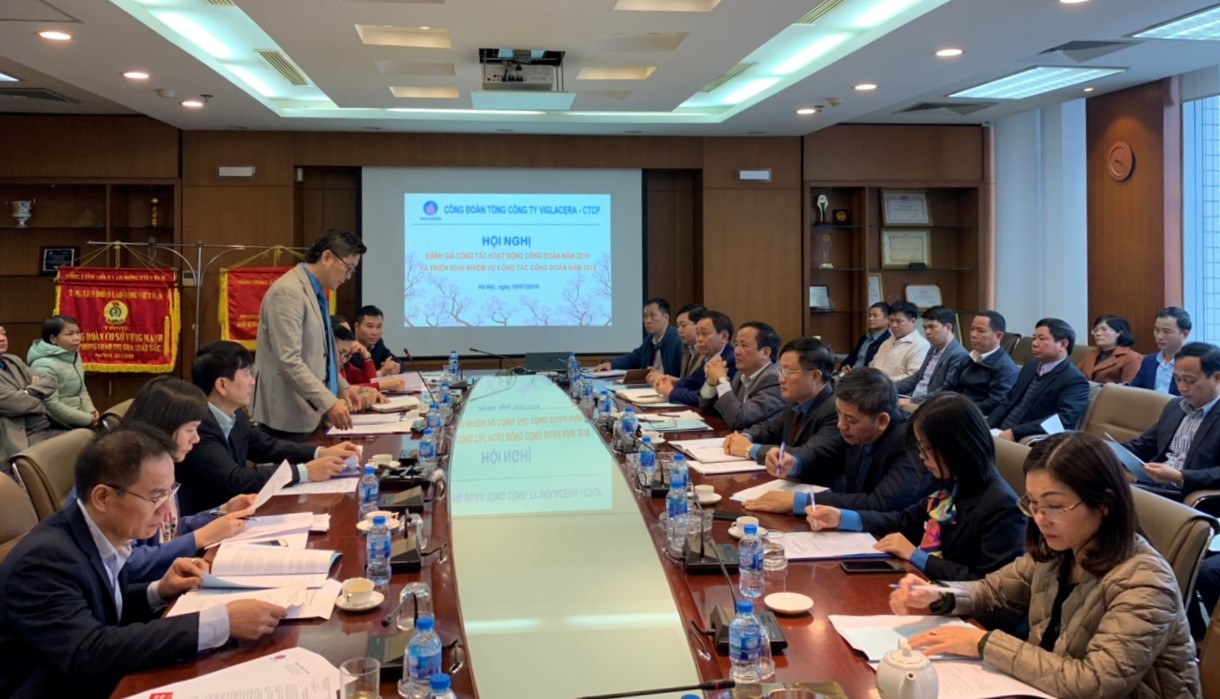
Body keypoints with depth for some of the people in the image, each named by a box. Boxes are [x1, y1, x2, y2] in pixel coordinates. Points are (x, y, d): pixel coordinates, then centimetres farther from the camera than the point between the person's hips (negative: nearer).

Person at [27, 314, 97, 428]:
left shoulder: (74, 357, 9)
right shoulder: (45, 366, -16)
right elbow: (52, 406, -20)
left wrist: (90, 411, -4)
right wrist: (88, 419, -19)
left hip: (75, 418, 8)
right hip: (58, 424, -8)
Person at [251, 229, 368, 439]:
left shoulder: (316, 291, 13)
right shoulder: (289, 291, -17)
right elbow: (289, 360, -24)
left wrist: (341, 386, 12)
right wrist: (328, 402, -26)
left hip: (306, 412, 9)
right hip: (288, 416, -9)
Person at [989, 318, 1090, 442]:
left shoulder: (1075, 380, -8)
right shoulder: (1030, 366, 16)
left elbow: (1063, 420, -20)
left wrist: (1014, 432, -25)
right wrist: (986, 427, -1)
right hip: (1000, 434, 8)